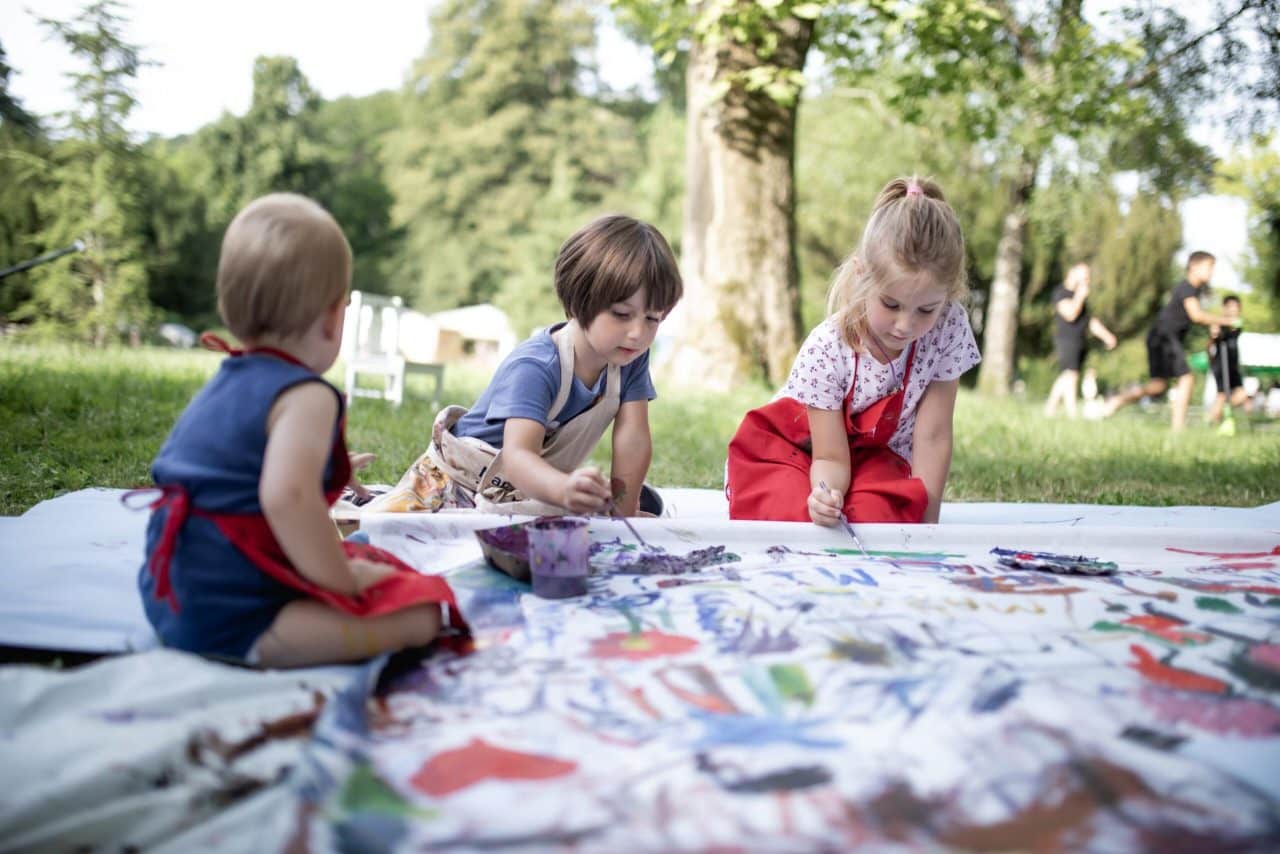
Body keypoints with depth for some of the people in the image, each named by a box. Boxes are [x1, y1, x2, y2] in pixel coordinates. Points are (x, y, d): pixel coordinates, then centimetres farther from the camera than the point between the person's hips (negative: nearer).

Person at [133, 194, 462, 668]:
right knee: (419, 610, -15)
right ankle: (256, 651, -17)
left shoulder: (220, 385, 13)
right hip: (231, 618, -10)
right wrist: (344, 580, -20)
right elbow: (286, 496, -34)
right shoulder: (307, 396, -16)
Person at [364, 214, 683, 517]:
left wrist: (622, 508, -25)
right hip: (463, 478, -6)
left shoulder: (631, 359, -14)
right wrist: (565, 490, -67)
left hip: (541, 482, 7)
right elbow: (516, 456, -47)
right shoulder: (534, 367, -34)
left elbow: (633, 441, -15)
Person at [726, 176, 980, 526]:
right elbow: (831, 458, -25)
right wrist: (825, 493, -49)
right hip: (794, 452, -2)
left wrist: (926, 523, -19)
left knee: (878, 517, -30)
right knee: (798, 517, -31)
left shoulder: (949, 330, -22)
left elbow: (932, 437, -18)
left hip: (876, 456, 2)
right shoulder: (826, 349, -30)